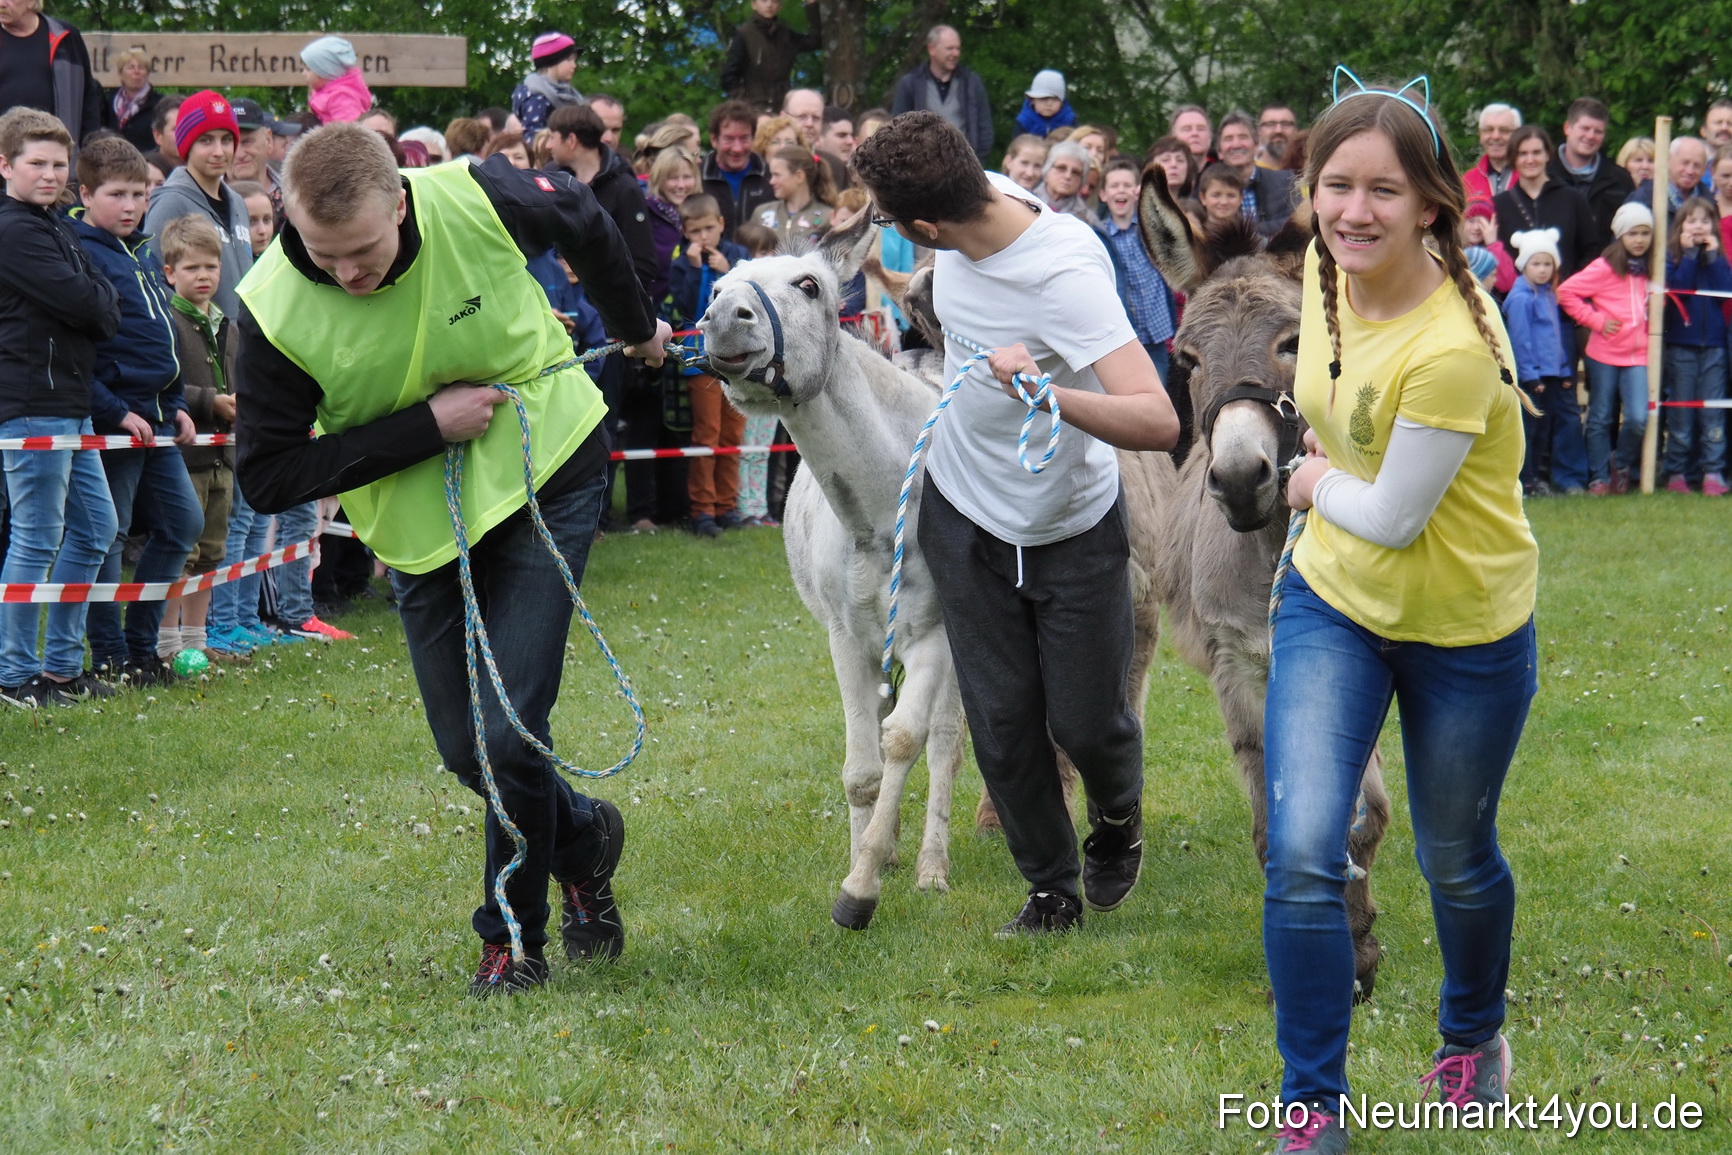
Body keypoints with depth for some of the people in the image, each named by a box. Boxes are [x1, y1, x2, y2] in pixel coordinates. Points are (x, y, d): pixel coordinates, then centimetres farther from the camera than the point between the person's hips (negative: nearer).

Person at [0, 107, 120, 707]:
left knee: (95, 528, 14)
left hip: (69, 401, 10)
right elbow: (78, 301, -20)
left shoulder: (53, 226, 18)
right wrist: (106, 303, -2)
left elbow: (98, 306, 17)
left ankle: (62, 665, 22)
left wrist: (97, 304, -3)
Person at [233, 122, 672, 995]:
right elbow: (267, 477, -19)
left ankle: (513, 936, 8)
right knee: (465, 751, 8)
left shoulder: (479, 202, -24)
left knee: (509, 732, -12)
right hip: (421, 524, 2)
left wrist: (637, 327, 19)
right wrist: (427, 425, -24)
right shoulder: (273, 309, -23)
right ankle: (582, 840, 39)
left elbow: (585, 223, 0)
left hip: (546, 474, -2)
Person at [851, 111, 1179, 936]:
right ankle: (1051, 888, 24)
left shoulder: (1066, 275, -35)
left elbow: (1158, 422, -45)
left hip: (1070, 532, -5)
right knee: (1002, 722, 6)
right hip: (963, 515, 5)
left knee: (1086, 721, 5)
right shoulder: (982, 193, -15)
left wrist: (1045, 396, -60)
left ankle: (1117, 816, 39)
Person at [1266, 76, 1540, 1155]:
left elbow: (1391, 518, -25)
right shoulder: (1329, 270, -11)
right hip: (1333, 600, 4)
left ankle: (1475, 1034, 48)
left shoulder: (1451, 348, -33)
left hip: (1466, 628, -4)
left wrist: (1318, 483, -8)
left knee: (1457, 861, 17)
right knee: (1304, 853, -10)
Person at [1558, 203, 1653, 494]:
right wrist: (1596, 320, -11)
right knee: (1601, 419, 6)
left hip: (1639, 356, 3)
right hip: (1605, 354, -3)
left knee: (1638, 418, -11)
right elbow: (1566, 292, -10)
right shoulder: (1605, 268, -8)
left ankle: (1621, 464, 15)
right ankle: (1599, 478, 16)